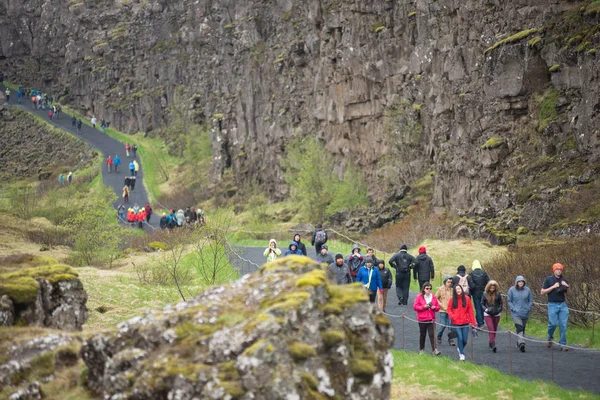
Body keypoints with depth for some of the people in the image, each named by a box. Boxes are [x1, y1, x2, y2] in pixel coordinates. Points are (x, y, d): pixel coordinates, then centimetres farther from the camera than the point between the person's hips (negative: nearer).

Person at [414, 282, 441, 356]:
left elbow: (438, 307, 10)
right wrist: (424, 307, -18)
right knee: (422, 335, 10)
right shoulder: (419, 297, -2)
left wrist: (434, 307, -12)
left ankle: (435, 350, -16)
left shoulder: (433, 297, 7)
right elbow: (415, 307, -7)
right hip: (422, 319, -1)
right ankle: (421, 349, 23)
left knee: (432, 334, -10)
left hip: (431, 319, 1)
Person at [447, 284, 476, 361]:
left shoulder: (467, 298, 1)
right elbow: (449, 309, 8)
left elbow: (470, 311, 1)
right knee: (460, 338, -9)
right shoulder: (452, 300, 1)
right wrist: (452, 316, -11)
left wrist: (473, 322, -1)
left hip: (465, 323, 1)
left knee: (465, 340, 4)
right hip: (456, 323, -1)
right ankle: (461, 354, 4)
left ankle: (460, 349, 34)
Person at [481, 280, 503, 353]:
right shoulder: (485, 294, -2)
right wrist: (486, 309, -10)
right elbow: (482, 304, 6)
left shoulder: (497, 294, -2)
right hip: (487, 314, -2)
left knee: (494, 330, 11)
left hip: (496, 314, 2)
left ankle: (491, 344, 27)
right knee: (491, 330, -14)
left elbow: (501, 303, 8)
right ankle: (493, 345, -18)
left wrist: (499, 309, -8)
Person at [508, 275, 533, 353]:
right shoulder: (512, 290, -3)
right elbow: (508, 301, 2)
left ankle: (519, 343, 27)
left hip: (525, 314, 3)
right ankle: (521, 343, -25)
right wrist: (513, 309, -10)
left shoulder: (527, 290, 2)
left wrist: (528, 308, -4)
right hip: (516, 313, -3)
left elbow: (530, 301, 10)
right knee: (519, 328, -16)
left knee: (523, 328, 13)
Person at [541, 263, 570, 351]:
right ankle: (550, 338, 21)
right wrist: (553, 287, -11)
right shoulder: (549, 280, 1)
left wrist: (567, 287, -3)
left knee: (563, 325, -3)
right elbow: (542, 292, -3)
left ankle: (563, 344, 1)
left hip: (563, 305, 3)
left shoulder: (564, 281, 12)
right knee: (553, 323, -8)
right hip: (552, 305, -3)